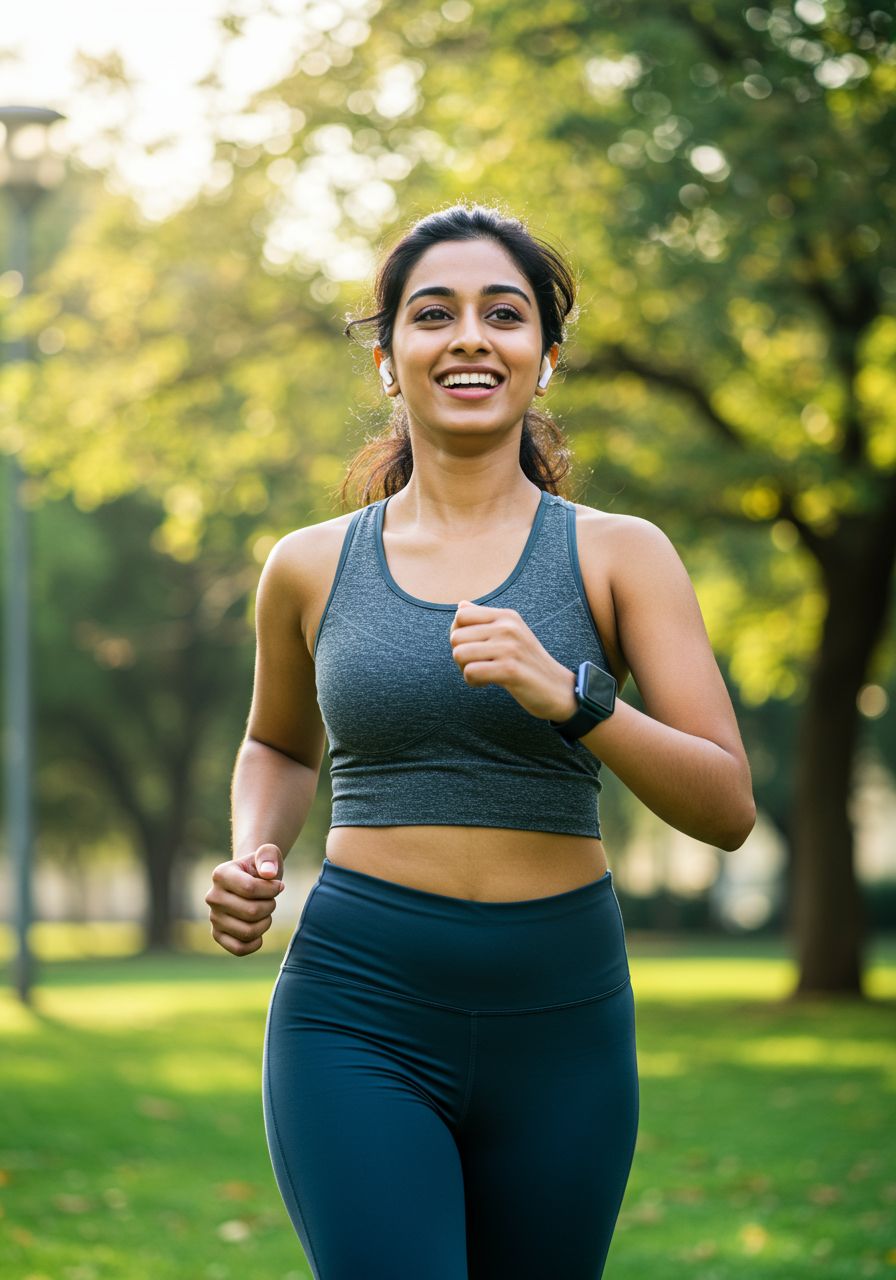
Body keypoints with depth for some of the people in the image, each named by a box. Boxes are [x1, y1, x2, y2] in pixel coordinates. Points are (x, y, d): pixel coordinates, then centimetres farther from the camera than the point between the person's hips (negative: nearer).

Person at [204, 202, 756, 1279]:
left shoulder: (618, 556, 1)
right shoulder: (311, 567, 5)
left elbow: (727, 809, -6)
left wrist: (567, 695, -21)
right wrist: (252, 860, 4)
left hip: (559, 1026, 1)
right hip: (360, 1022, -1)